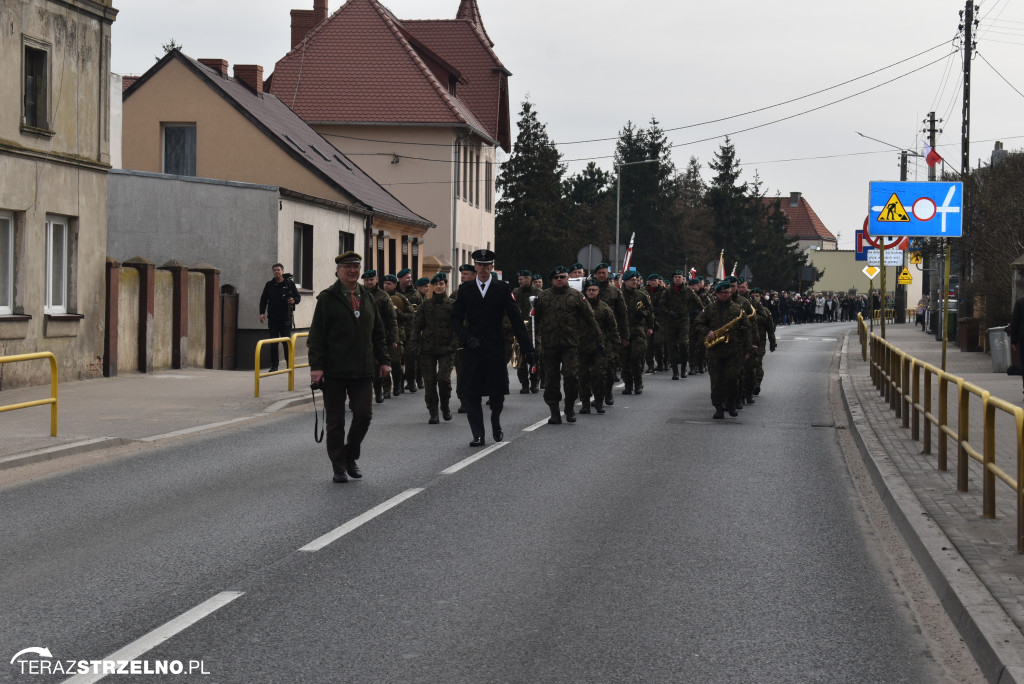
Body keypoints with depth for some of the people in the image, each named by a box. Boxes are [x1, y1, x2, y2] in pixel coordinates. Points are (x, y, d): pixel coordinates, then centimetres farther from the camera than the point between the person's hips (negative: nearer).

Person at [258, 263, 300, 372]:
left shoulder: (290, 283, 3)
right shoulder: (269, 285, 9)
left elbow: (298, 297, 9)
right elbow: (263, 299, 13)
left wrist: (294, 300, -14)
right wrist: (262, 313, 1)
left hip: (285, 318, -2)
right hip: (273, 318, 2)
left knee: (287, 342, -2)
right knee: (273, 343, 3)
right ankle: (274, 366, 8)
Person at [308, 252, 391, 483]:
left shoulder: (367, 297, 13)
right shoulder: (327, 299, -3)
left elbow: (378, 332, 18)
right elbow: (316, 335, -6)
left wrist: (384, 360, 9)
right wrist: (316, 366, -13)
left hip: (363, 370, 4)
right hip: (334, 371, -4)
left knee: (364, 414, -2)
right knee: (335, 421, 2)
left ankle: (350, 457, 18)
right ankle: (339, 467, 12)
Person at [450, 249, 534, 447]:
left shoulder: (502, 288, 1)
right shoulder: (465, 289, 6)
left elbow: (516, 319, -1)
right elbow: (456, 319, 5)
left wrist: (527, 348, -5)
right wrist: (467, 338, -13)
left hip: (495, 348, -1)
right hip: (472, 349, 1)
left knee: (497, 390, 5)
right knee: (472, 393, -3)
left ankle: (496, 424, 32)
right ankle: (478, 435, 0)